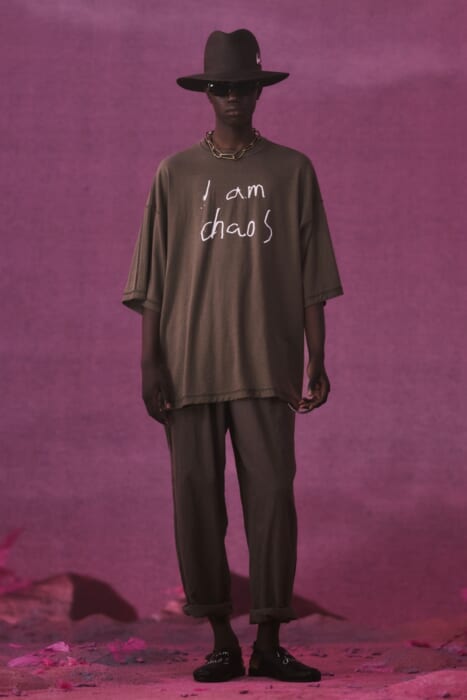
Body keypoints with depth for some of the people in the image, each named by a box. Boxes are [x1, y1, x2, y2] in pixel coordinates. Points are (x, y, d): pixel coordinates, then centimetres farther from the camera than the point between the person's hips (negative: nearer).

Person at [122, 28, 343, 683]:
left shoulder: (292, 171, 8)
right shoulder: (176, 175, 9)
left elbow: (311, 277, 7)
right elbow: (152, 279, 6)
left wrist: (317, 361, 0)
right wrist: (150, 362, -3)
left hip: (266, 364, -1)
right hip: (191, 362, 1)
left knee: (272, 496, -7)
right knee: (198, 501, -1)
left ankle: (269, 643, 0)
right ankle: (222, 642, 9)